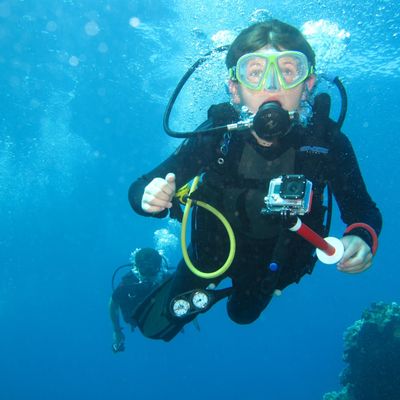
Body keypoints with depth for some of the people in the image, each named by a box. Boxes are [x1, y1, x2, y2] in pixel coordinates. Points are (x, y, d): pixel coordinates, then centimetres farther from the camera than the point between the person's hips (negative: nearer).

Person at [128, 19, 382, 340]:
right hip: (212, 249, -1)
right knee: (173, 315, 21)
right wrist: (151, 196, -52)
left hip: (274, 260, 1)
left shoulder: (328, 141, -31)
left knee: (243, 314, 31)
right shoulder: (216, 133, -33)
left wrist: (363, 236, -42)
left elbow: (363, 210, -19)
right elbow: (140, 189, -27)